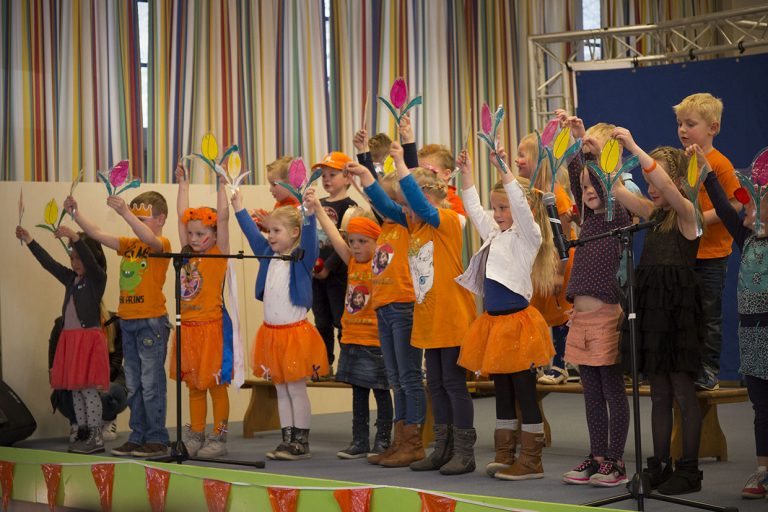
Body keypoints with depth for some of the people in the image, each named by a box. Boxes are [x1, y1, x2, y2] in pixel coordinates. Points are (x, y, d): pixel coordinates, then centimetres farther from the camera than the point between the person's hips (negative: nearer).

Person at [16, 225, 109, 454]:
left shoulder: (98, 278, -5)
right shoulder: (71, 278, 14)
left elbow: (90, 261, -24)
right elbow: (48, 262, 17)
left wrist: (75, 237, -36)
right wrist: (29, 241, 13)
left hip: (89, 337, -8)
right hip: (70, 338, 8)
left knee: (88, 388, -10)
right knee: (76, 389, 9)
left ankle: (96, 438, -8)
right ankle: (83, 435, 15)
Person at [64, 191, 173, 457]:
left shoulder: (162, 244, -7)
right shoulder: (129, 244, 13)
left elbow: (149, 238, -29)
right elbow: (97, 233, 12)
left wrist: (124, 211, -38)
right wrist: (75, 212, 2)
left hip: (151, 322, -8)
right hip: (128, 322, 8)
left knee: (152, 384, -4)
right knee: (133, 386, 12)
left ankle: (157, 440, 2)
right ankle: (138, 437, 19)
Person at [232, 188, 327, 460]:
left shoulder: (302, 258, -9)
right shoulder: (269, 255, 9)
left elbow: (309, 238, -25)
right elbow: (251, 233, 14)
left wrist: (310, 214, -39)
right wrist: (239, 209, 12)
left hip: (295, 331, -7)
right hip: (271, 332, 7)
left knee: (296, 388, -2)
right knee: (281, 389, 10)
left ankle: (301, 442, 4)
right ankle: (287, 440, 16)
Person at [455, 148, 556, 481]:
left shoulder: (527, 234, -7)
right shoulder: (495, 234, 16)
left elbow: (521, 204, -22)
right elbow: (474, 208, 24)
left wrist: (504, 169, -26)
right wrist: (466, 174, 19)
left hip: (517, 321, -8)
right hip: (493, 321, 8)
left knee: (525, 393, -3)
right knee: (503, 392, 12)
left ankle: (531, 462, 1)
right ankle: (504, 456, 18)